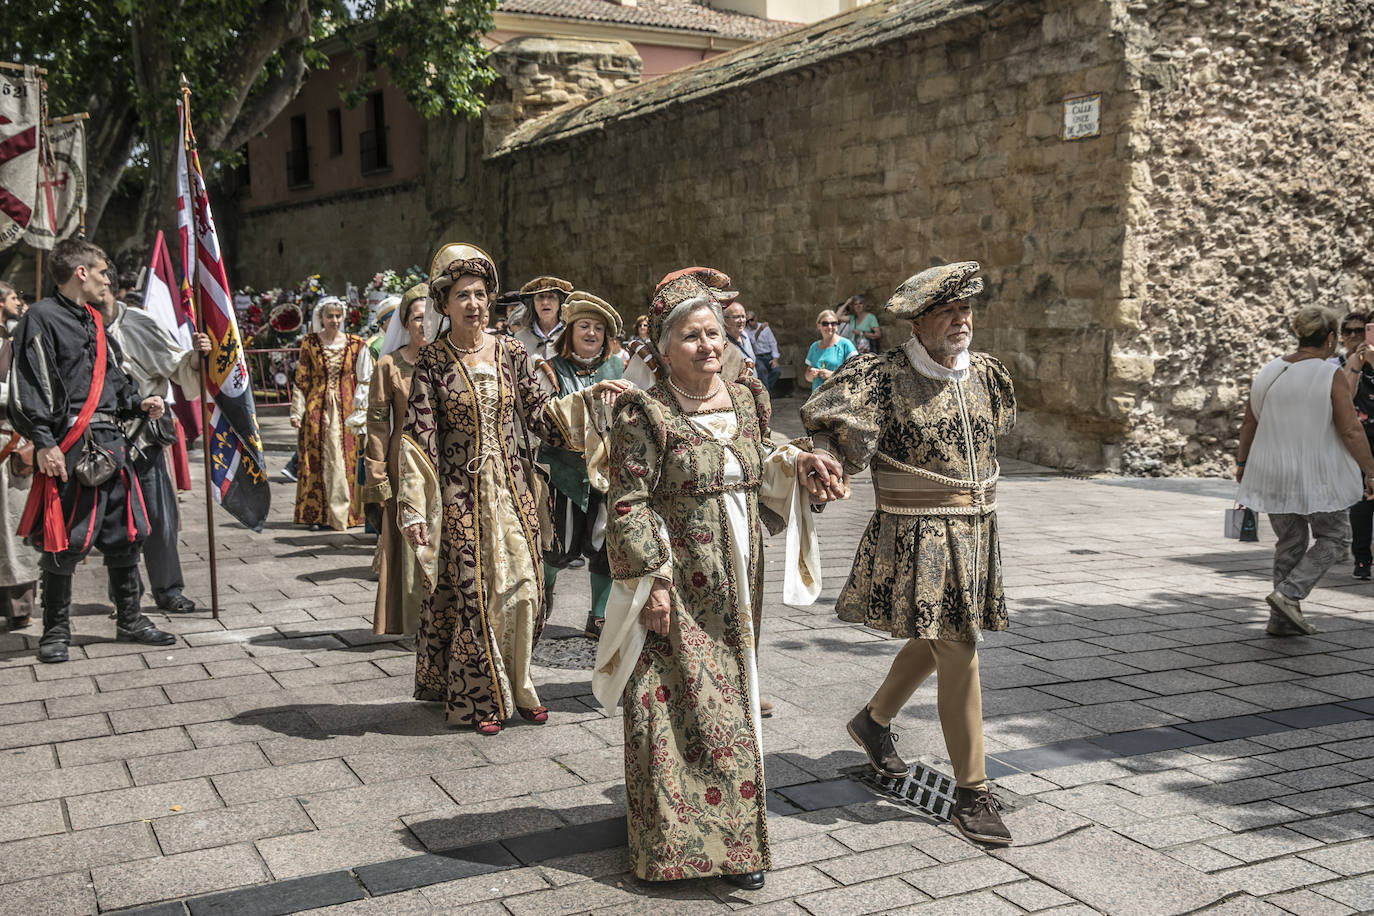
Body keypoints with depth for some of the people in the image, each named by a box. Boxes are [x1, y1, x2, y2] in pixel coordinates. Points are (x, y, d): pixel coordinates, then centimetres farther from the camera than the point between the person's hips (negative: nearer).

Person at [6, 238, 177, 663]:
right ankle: (56, 631, 12)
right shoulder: (42, 318, -6)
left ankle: (130, 621, 23)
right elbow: (27, 388, -12)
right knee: (63, 543, -2)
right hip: (69, 449, -8)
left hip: (110, 444, 8)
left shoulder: (94, 322, 19)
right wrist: (44, 443, -17)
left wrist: (139, 403, 8)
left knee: (125, 536, 11)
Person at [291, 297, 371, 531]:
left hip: (345, 408, 1)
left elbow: (363, 380, 7)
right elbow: (301, 380, 4)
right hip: (317, 408, -1)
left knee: (344, 459, 0)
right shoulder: (310, 343, 3)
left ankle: (343, 512, 8)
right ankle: (316, 514, 7)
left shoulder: (355, 344, 4)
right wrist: (297, 412, -2)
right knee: (316, 460, 0)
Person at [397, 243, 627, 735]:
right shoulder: (433, 361, -5)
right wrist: (415, 508, -13)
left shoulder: (510, 352, 4)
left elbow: (540, 415, 7)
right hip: (460, 494, -3)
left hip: (510, 490, 3)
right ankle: (477, 698, 16)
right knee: (468, 593, 2)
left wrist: (588, 396, -5)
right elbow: (419, 437, -8)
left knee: (521, 587, 4)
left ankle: (514, 686, 22)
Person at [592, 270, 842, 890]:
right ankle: (678, 840, 12)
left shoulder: (747, 398, 7)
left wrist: (797, 464, 1)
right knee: (681, 708, -1)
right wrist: (651, 580, -18)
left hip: (736, 585, 7)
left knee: (730, 702, 16)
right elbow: (628, 505, -14)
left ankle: (735, 837, 30)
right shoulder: (646, 414, -13)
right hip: (679, 587, -6)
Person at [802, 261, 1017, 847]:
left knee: (936, 642, 20)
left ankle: (874, 720, 46)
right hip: (917, 538, -7)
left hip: (975, 534, 8)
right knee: (959, 654, -9)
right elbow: (822, 418, -17)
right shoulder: (886, 377, -14)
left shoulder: (984, 373, 6)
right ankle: (971, 794, 3)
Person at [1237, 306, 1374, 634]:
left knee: (1289, 544, 15)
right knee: (1334, 539, 12)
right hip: (1318, 477, -5)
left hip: (1275, 476, 5)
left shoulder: (1268, 372, 4)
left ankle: (1281, 618, 15)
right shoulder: (1332, 376, -12)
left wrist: (1242, 463, 22)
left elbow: (1249, 425, 10)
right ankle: (1288, 594, -5)